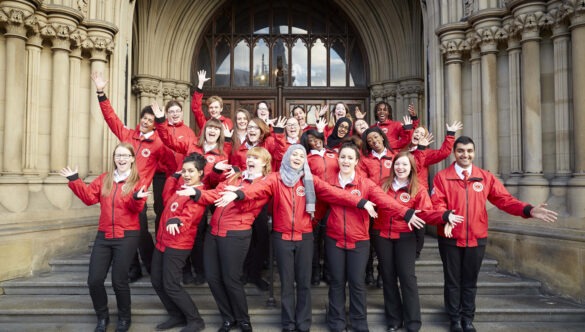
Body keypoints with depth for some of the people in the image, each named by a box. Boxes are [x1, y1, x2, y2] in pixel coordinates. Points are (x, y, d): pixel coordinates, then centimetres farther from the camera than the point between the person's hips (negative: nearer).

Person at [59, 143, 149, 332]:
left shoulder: (138, 181, -3)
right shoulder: (104, 179, 10)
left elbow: (137, 208, -15)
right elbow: (89, 197, 4)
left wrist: (137, 198, -36)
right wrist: (75, 180, -3)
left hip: (127, 236, -4)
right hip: (104, 235, 4)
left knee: (119, 281, 0)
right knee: (94, 280, 3)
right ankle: (102, 317, 26)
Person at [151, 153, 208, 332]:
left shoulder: (198, 194, -16)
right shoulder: (180, 187, 10)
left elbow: (188, 217, -29)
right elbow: (166, 198, 25)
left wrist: (176, 221, -51)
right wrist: (174, 176, 15)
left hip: (178, 245, -9)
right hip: (162, 241, 9)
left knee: (171, 285, -6)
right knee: (156, 281, 14)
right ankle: (177, 316, 30)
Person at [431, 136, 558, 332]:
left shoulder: (485, 177, 3)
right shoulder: (442, 177, -5)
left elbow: (504, 199, -2)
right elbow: (437, 203, -13)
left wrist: (528, 210, -17)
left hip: (476, 239, 2)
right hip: (450, 239, -2)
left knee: (470, 281, 15)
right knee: (453, 280, 11)